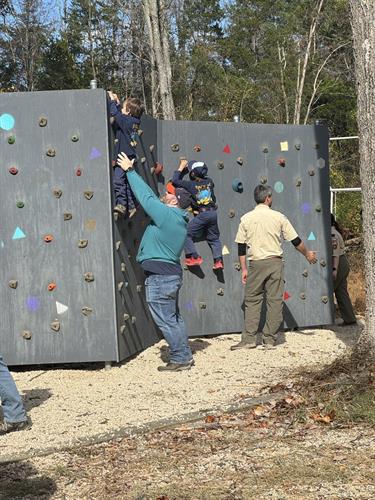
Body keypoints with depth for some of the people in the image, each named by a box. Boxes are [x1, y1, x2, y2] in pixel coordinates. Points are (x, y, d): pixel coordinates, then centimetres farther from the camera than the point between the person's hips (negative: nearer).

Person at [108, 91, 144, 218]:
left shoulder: (126, 121, -13)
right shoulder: (134, 122, 11)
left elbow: (114, 113, -20)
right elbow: (121, 115, 27)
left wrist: (112, 100, -5)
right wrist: (117, 102, 28)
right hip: (130, 157, 10)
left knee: (118, 180, -16)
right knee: (128, 183, 13)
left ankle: (121, 204, -24)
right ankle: (131, 206, 16)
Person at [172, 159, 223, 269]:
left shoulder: (191, 184, -10)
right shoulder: (209, 181, 5)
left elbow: (175, 181, -2)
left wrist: (181, 167, 8)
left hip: (202, 215, -6)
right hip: (213, 213, 6)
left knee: (186, 234, 5)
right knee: (214, 238, 19)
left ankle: (194, 257, -1)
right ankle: (218, 260, 11)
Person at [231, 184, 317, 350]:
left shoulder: (246, 218, 3)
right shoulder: (278, 217, 1)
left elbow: (241, 246, 4)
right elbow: (296, 240, 6)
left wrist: (244, 269, 10)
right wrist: (307, 254, 22)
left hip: (256, 264, 0)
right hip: (275, 263, 0)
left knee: (252, 301, 6)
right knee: (275, 301, 5)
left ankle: (249, 339, 1)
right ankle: (270, 340, 7)